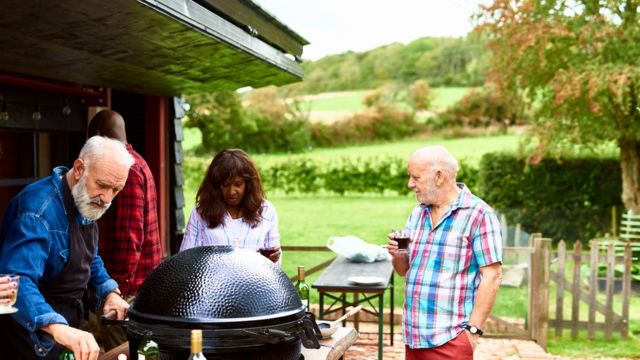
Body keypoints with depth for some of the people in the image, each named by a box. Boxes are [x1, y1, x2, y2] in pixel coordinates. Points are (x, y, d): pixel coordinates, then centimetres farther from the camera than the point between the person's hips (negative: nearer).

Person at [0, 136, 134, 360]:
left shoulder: (86, 202, 0)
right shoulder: (39, 210, -28)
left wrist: (110, 292, -2)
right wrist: (56, 327, -56)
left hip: (67, 326, 9)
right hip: (33, 336, -8)